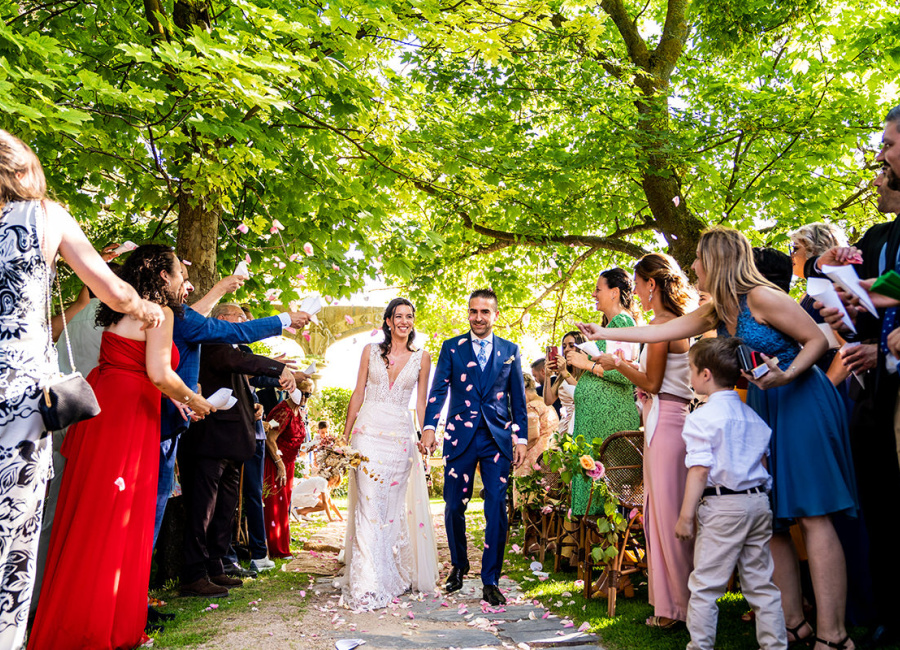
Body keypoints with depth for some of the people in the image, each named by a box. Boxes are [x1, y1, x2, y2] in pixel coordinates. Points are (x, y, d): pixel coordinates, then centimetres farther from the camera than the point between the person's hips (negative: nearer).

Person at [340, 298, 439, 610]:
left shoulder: (422, 357, 8)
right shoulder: (371, 351, 7)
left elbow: (421, 401, 9)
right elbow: (358, 393, 9)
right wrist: (346, 434, 7)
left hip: (401, 435, 1)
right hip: (369, 430, -1)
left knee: (393, 505, 6)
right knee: (369, 504, -8)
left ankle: (393, 576, 21)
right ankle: (368, 585, -6)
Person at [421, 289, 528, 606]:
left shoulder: (510, 351, 10)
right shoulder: (451, 348, 6)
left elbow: (518, 399, 11)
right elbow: (438, 390, -2)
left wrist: (521, 438, 6)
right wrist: (429, 427, -15)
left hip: (497, 438, 0)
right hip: (460, 437, 0)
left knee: (497, 510, -2)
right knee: (453, 506, 5)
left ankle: (490, 582, 11)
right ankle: (458, 564, 32)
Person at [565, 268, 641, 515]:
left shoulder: (621, 321, -10)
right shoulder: (612, 322, 21)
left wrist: (587, 364, -14)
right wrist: (581, 360, 18)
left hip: (607, 410, -10)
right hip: (597, 409, 10)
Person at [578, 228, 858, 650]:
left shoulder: (760, 297, -13)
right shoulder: (716, 313, 10)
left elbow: (818, 339, -10)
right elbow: (655, 333, 13)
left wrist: (787, 376, -26)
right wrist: (602, 334, 16)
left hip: (801, 402, -8)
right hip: (763, 409, 8)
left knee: (812, 513, -10)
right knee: (771, 518, 5)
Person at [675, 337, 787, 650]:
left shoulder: (702, 417, -11)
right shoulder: (752, 416, 12)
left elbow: (700, 470, -15)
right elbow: (763, 461, 16)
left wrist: (685, 516, -12)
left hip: (723, 506, -7)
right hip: (759, 500, 8)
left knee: (705, 586, 1)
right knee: (761, 583, 15)